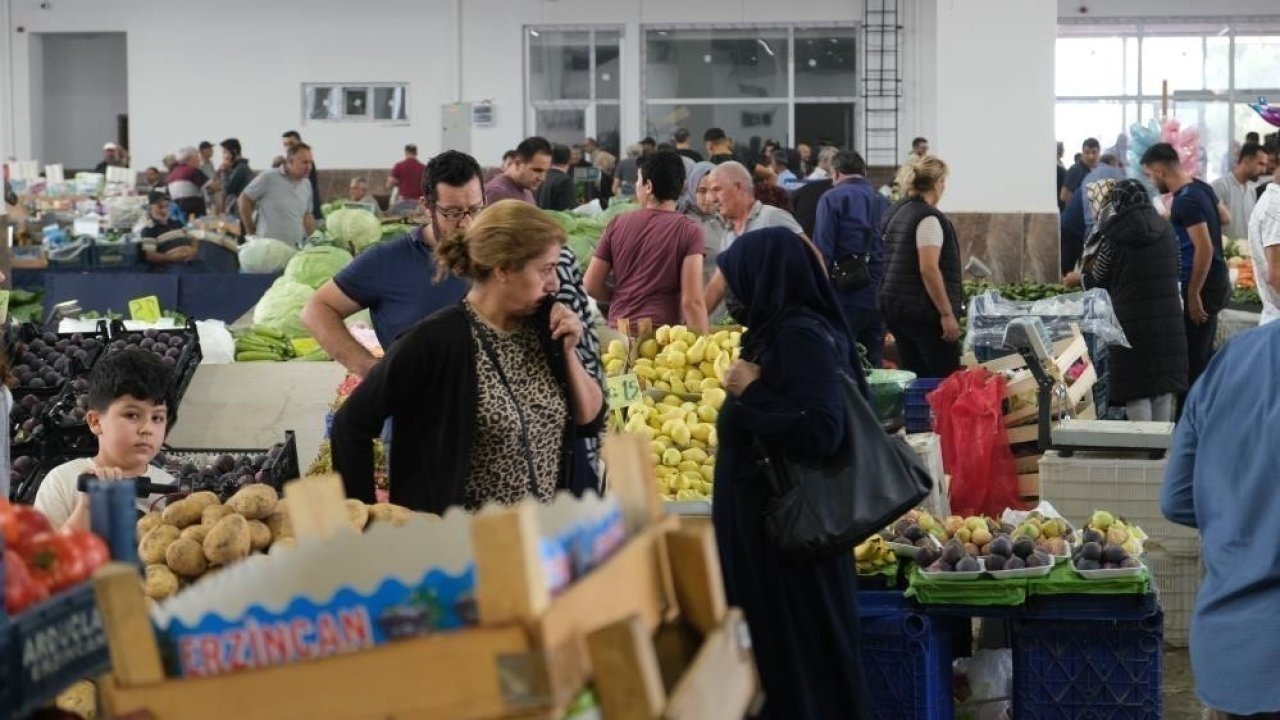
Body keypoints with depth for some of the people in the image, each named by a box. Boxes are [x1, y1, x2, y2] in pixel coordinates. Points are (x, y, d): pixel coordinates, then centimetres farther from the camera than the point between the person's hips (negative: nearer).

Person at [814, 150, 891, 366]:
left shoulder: (831, 199, -3)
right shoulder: (884, 202, 12)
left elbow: (822, 252, -9)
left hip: (844, 298, -5)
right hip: (878, 298, 5)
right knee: (873, 368, 10)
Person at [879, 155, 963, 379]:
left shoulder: (896, 213, 14)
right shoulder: (928, 217, -13)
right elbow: (929, 269, -20)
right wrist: (947, 314, -19)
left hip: (893, 304, 9)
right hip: (924, 310, -9)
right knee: (946, 380, -7)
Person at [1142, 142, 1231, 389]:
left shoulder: (1186, 201, -21)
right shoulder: (1201, 187, 8)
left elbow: (1205, 249, -24)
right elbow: (1224, 217, 25)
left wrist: (1193, 295, -21)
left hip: (1203, 285, -10)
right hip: (1217, 282, 10)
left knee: (1192, 359, -6)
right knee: (1205, 355, 17)